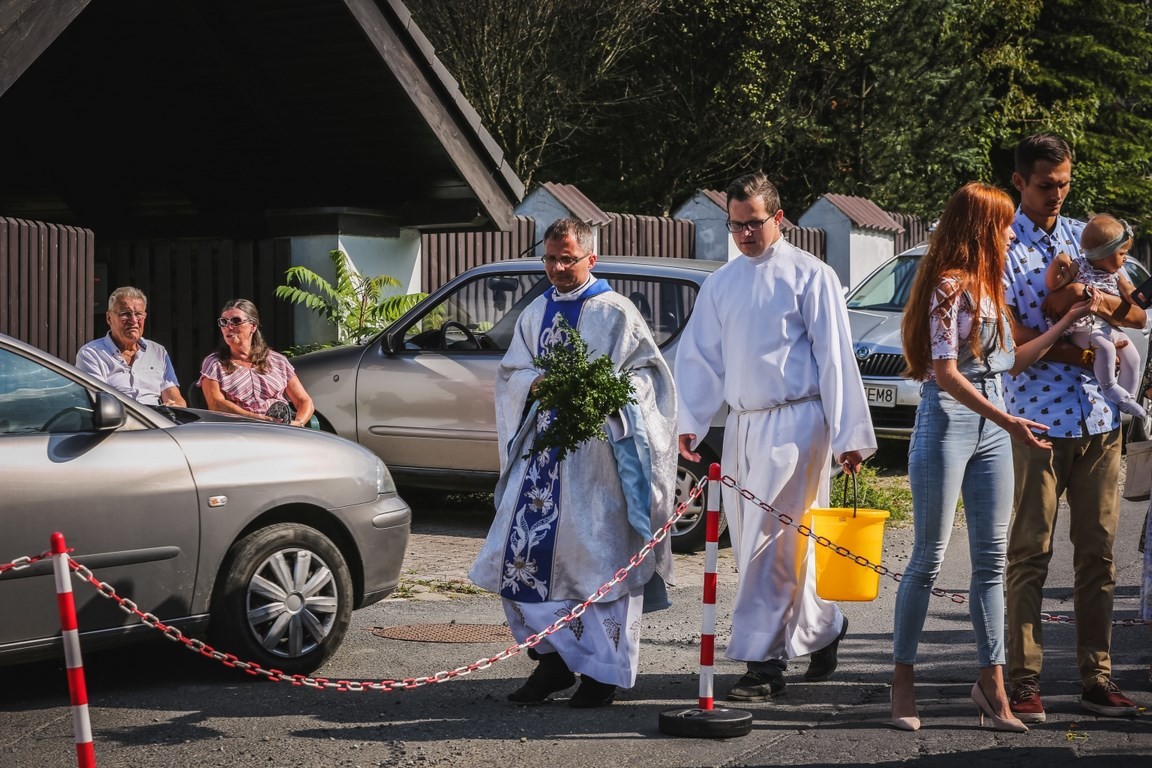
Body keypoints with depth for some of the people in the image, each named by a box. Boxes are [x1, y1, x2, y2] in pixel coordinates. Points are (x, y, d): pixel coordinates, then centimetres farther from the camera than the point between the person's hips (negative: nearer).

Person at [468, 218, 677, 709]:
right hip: (542, 447, 5)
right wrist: (537, 383, -5)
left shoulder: (616, 313, 2)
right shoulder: (535, 314, 17)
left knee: (598, 555, -6)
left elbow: (647, 372, -1)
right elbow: (510, 373, 17)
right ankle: (554, 657, 12)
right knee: (524, 550, -1)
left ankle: (604, 670, 3)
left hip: (597, 451, -5)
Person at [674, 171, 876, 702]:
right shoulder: (720, 283, 15)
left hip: (795, 422, -6)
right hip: (742, 424, 7)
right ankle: (823, 627, 27)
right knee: (752, 544, 9)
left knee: (771, 543, -11)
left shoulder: (809, 276, -2)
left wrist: (850, 435, -5)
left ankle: (762, 661, -8)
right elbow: (699, 357, 17)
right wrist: (690, 422, 6)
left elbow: (835, 358, -3)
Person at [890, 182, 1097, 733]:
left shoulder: (988, 286, 15)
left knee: (992, 560, 7)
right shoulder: (949, 285, -11)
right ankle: (903, 679, 7)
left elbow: (1010, 362, 19)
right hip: (948, 423, -8)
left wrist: (1066, 323, 21)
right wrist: (1007, 421, -18)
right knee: (929, 559, -2)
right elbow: (945, 374, -16)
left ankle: (991, 681, 12)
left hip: (992, 428, 8)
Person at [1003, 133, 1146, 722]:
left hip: (1099, 418, 5)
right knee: (1029, 554, -1)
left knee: (1097, 552, 6)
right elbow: (1012, 337, -9)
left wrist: (1090, 298, -9)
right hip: (1035, 419, -5)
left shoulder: (1086, 236, 15)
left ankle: (1097, 677, 13)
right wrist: (1085, 354, -10)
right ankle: (1023, 681, 4)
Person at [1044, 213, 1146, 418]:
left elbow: (1131, 296, 8)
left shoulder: (1116, 275, 7)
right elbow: (1052, 284, -15)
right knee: (1106, 347, -33)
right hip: (1085, 329, -7)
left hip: (1111, 328, 7)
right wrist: (1057, 261, -28)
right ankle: (1109, 387, -14)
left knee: (1132, 357, 1)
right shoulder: (1078, 267, -9)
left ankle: (1128, 396, 15)